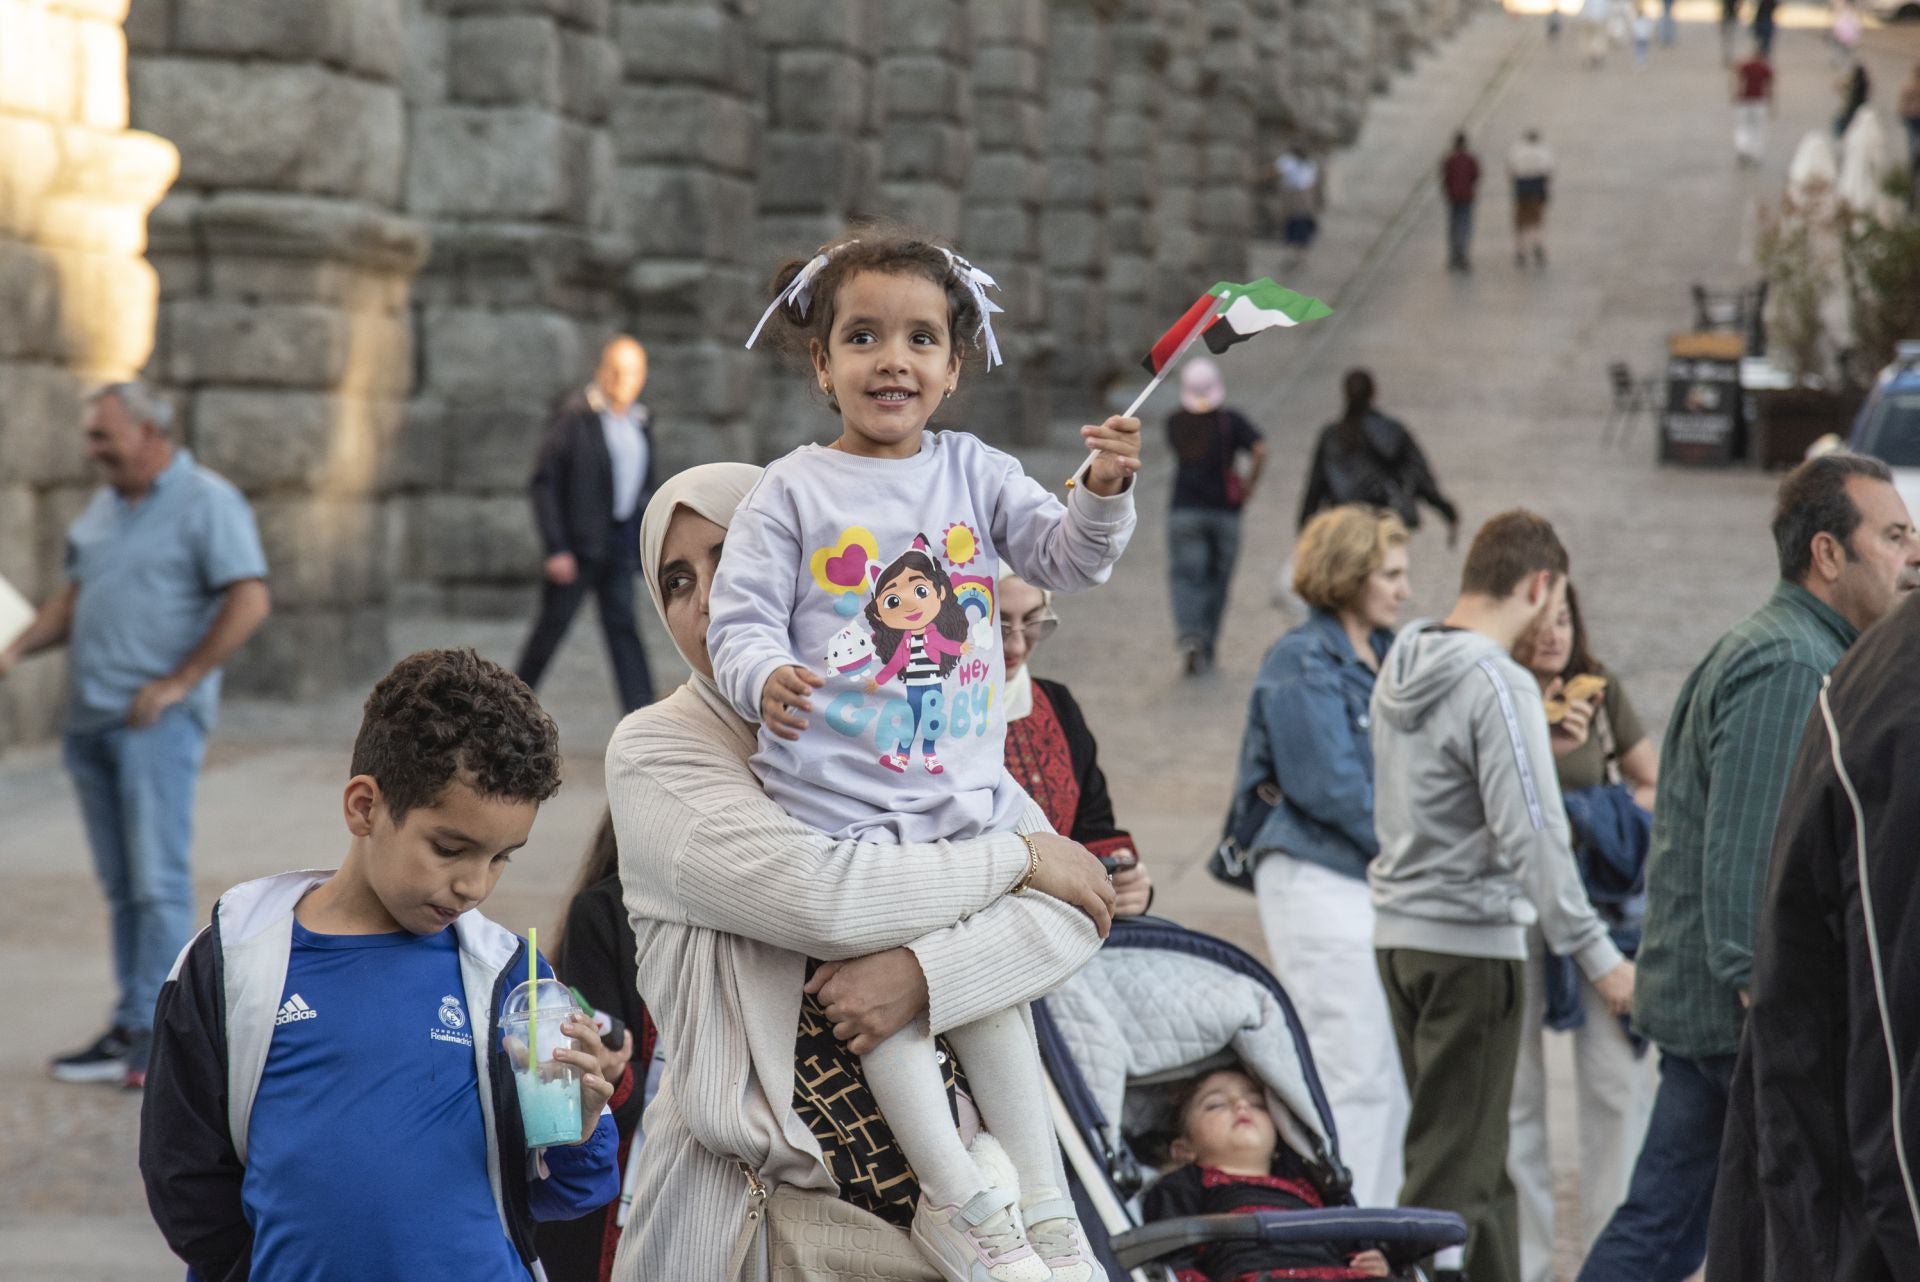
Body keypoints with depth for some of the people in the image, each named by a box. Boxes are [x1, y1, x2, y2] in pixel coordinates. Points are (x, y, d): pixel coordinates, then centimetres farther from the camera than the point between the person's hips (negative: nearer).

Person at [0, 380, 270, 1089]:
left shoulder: (207, 503, -6)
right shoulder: (103, 506, 17)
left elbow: (250, 601, -13)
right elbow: (76, 597, 24)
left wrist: (177, 683, -14)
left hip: (157, 720, -7)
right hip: (91, 715, 7)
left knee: (157, 881, -8)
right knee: (121, 885, 8)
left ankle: (148, 1031, -6)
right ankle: (132, 1032, 12)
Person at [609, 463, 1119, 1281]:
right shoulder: (654, 752, -4)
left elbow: (1074, 915, -2)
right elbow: (823, 897, -20)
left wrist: (924, 974, -19)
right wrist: (1021, 856, -8)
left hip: (948, 1176, 4)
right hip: (764, 1201, -3)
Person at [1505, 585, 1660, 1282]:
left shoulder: (1602, 690, 8)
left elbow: (1656, 785, 15)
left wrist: (1594, 823, -3)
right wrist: (1542, 745, -26)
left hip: (1600, 904, 3)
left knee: (1620, 1082, -2)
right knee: (1513, 1093, 0)